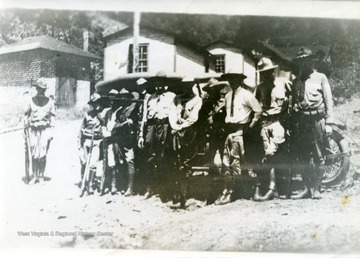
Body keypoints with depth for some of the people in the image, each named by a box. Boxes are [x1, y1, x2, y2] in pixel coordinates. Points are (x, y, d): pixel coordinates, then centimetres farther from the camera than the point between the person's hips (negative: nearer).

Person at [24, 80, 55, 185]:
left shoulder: (50, 102, 3)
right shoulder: (31, 101, 2)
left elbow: (52, 117, 5)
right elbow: (26, 115, 8)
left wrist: (52, 132, -1)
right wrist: (25, 129, 4)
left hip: (45, 130, -1)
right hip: (33, 130, 1)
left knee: (42, 155, -3)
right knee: (34, 155, 3)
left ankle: (41, 176, 10)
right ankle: (34, 176, 13)